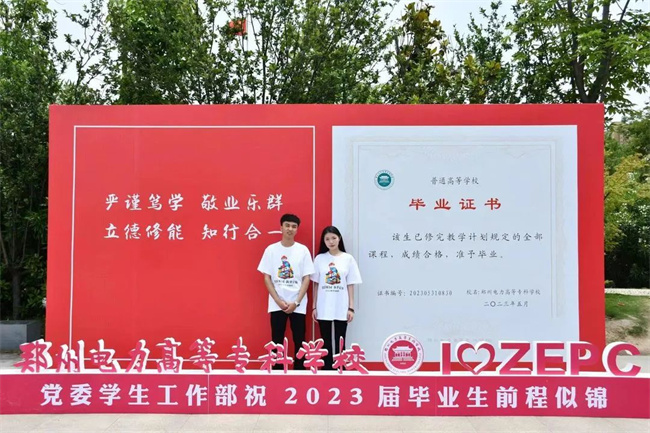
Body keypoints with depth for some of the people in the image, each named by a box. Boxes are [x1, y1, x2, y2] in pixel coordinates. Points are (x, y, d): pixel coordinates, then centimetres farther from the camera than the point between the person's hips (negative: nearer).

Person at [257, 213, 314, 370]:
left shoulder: (303, 250, 0)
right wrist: (279, 301, -9)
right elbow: (267, 278, 0)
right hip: (277, 304, 0)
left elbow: (306, 278, -1)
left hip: (298, 305, 0)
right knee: (277, 341, 6)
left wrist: (296, 302, -10)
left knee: (299, 340, 5)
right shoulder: (271, 249, 0)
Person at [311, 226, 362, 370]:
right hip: (323, 308, 1)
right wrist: (314, 307, 3)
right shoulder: (319, 258, 2)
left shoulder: (348, 258, -1)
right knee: (326, 342, 9)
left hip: (341, 308, -1)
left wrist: (351, 308, -3)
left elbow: (350, 285, 1)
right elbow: (316, 284, 5)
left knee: (340, 342, 6)